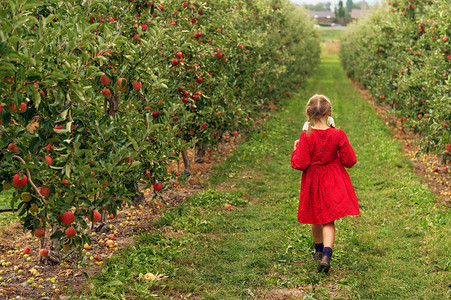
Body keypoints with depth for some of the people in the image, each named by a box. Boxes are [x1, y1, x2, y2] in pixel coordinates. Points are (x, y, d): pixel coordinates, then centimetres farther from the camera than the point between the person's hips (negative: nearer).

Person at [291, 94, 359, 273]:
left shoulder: (306, 136, -16)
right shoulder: (338, 135, -12)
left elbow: (300, 164, -16)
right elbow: (350, 161, -6)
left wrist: (296, 150, 1)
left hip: (313, 181, 0)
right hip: (333, 182, 0)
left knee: (316, 218, 19)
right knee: (329, 220, 3)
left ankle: (319, 249, 38)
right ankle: (326, 254, -16)